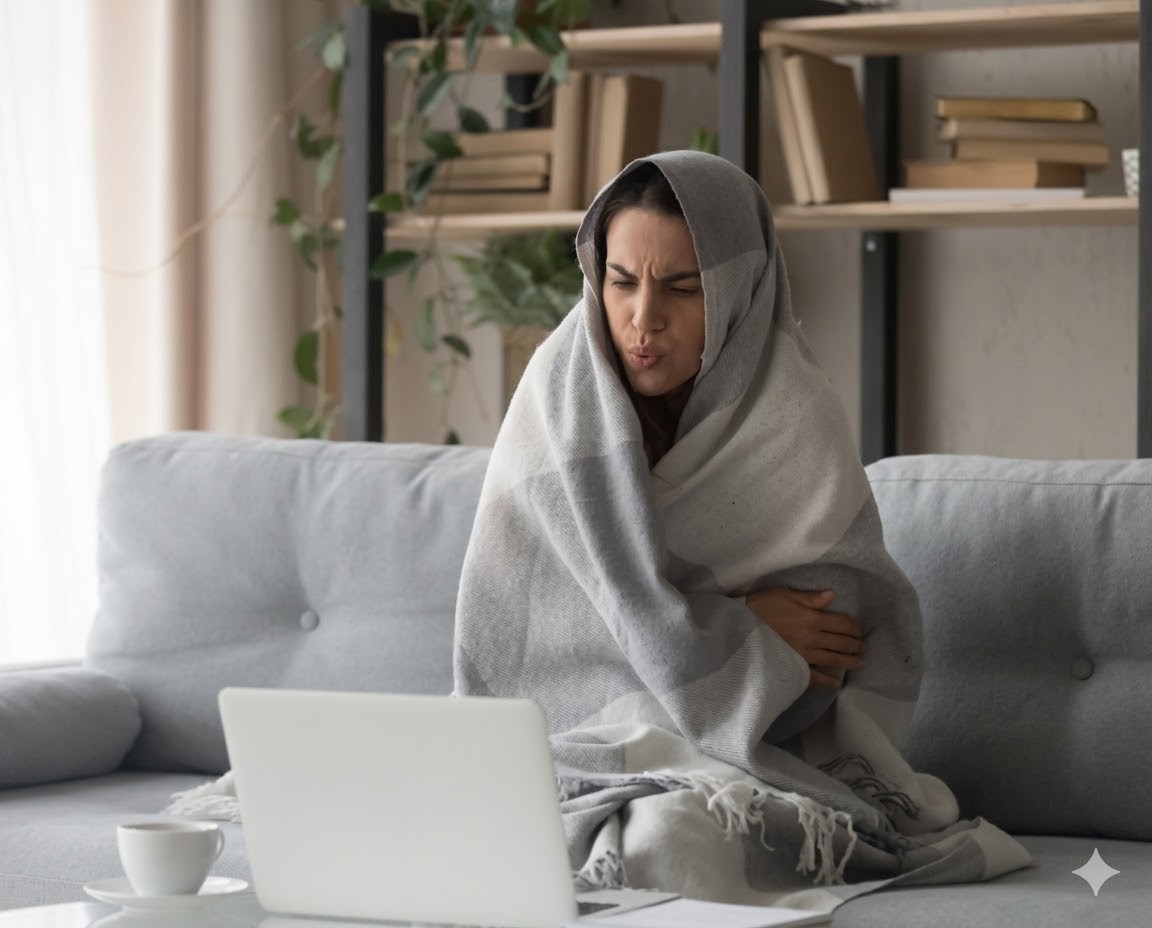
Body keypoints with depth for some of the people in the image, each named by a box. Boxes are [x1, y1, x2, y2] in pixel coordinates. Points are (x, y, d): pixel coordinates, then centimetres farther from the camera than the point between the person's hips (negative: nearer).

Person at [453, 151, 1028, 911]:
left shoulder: (795, 424, -5)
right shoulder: (560, 399, -3)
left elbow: (844, 641, -6)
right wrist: (743, 627, -5)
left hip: (742, 754, -1)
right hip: (568, 729, 1)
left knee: (678, 837, -35)